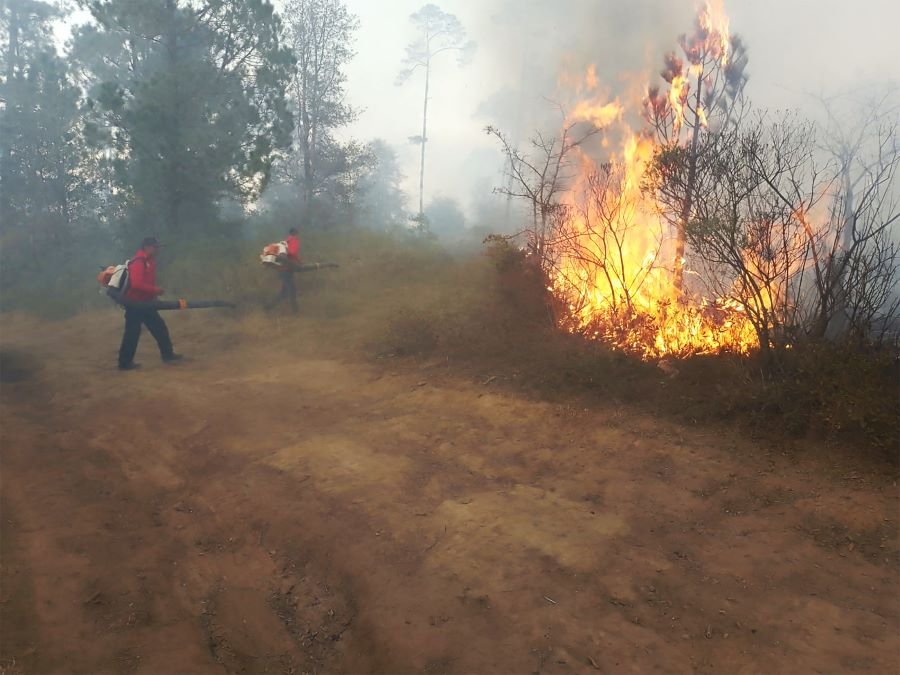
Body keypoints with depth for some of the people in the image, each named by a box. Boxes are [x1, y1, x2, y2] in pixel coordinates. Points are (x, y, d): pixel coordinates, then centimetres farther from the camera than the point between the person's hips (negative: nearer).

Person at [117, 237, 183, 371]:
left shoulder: (150, 261, 12)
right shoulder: (138, 262, -19)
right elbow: (136, 284, -30)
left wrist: (154, 292, 5)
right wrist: (154, 290, -23)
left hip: (145, 303, 10)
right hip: (135, 303, -10)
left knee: (159, 327, 12)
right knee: (132, 333, -3)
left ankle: (167, 354, 20)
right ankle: (125, 363, 5)